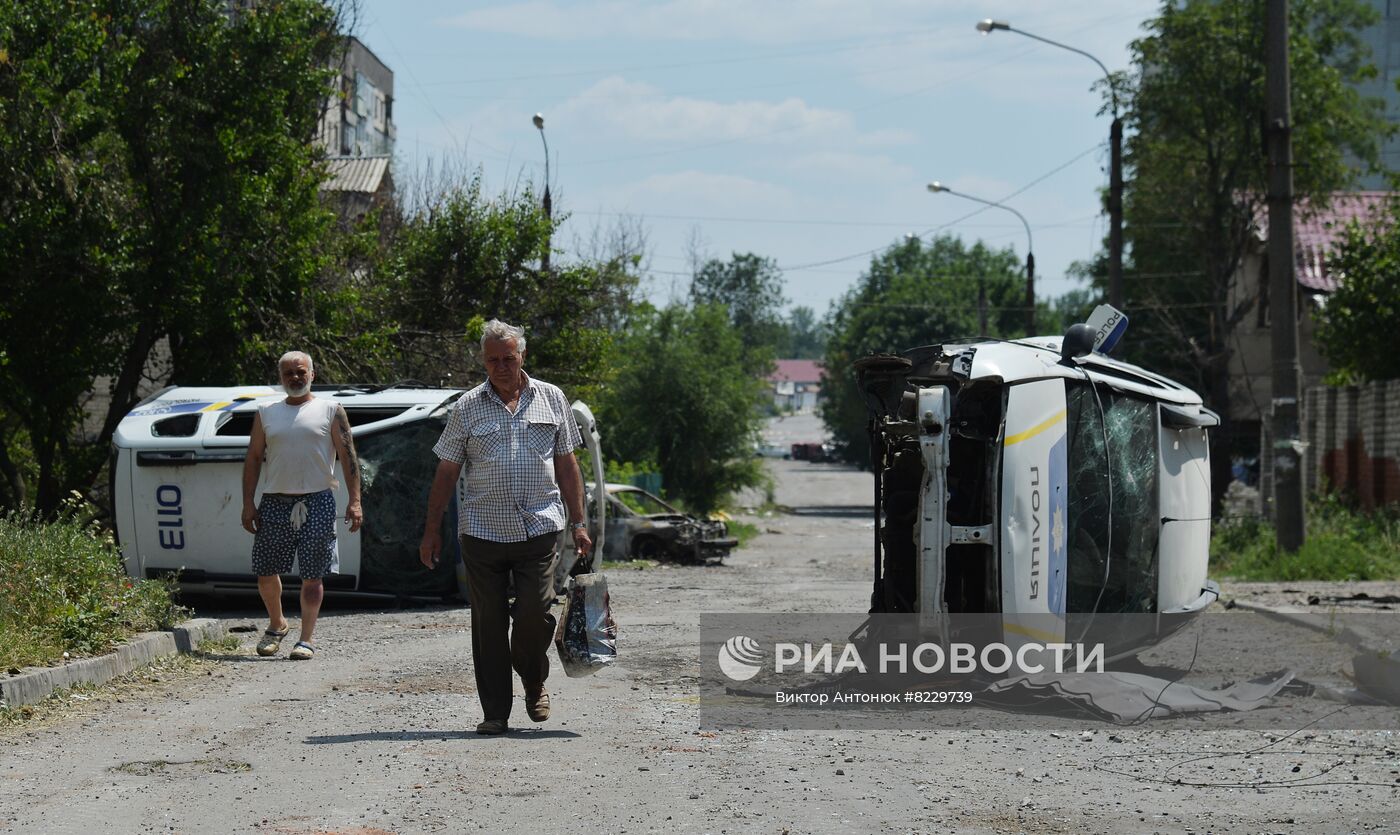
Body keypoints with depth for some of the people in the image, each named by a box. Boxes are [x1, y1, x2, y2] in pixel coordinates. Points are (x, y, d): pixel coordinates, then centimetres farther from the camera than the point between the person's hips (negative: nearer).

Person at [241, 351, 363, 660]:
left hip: (317, 501, -3)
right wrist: (248, 504, 3)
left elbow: (348, 457, 1)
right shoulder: (266, 414, 12)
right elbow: (253, 458, 11)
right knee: (266, 573, 6)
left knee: (312, 576, -3)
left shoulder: (331, 410, 5)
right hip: (274, 503, 3)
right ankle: (277, 624, 29)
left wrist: (354, 501, -7)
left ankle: (306, 640, 2)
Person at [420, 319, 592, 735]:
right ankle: (495, 712, 9)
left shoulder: (551, 399, 9)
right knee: (488, 622, 2)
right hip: (482, 530, 0)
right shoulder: (468, 407, 6)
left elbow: (567, 466, 12)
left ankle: (534, 684, 21)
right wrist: (432, 530, 5)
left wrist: (578, 524, 7)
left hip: (538, 529, 0)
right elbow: (446, 473, 8)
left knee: (536, 614, -8)